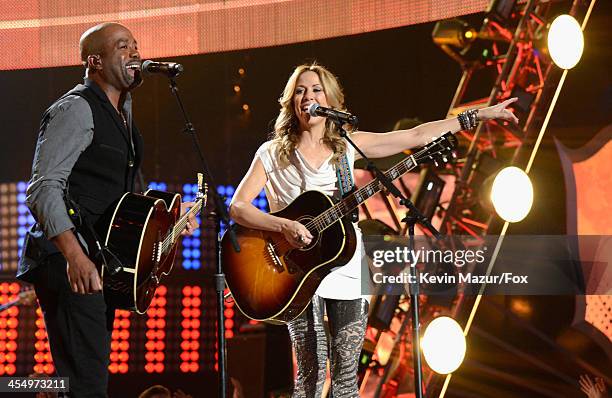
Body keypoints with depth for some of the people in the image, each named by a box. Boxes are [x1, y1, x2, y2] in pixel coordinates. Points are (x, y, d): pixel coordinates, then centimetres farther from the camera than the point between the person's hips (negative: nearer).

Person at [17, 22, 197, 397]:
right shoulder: (76, 109, -12)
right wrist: (75, 257, -31)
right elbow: (43, 189, -21)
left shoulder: (122, 111, 18)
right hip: (71, 266, -10)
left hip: (102, 266, 10)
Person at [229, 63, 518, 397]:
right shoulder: (272, 153, 3)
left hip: (346, 269, 3)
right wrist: (284, 226, -20)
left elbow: (416, 135, 9)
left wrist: (480, 115, 6)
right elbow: (237, 207, -4)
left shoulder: (348, 146, 10)